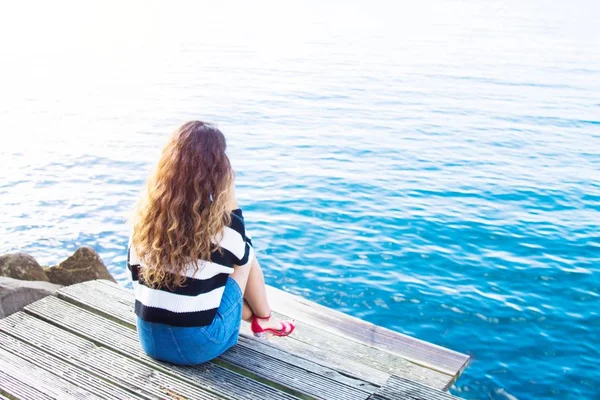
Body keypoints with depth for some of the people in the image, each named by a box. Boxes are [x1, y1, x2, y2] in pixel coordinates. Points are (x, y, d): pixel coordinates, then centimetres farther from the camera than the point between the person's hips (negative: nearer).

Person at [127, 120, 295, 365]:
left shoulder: (146, 211, -7)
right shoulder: (219, 222, -19)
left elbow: (137, 273, 6)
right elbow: (242, 256, 4)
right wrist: (231, 202, 0)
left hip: (149, 340, 5)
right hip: (198, 344, -4)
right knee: (247, 258, 14)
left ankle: (253, 315, 40)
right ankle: (264, 319, 34)